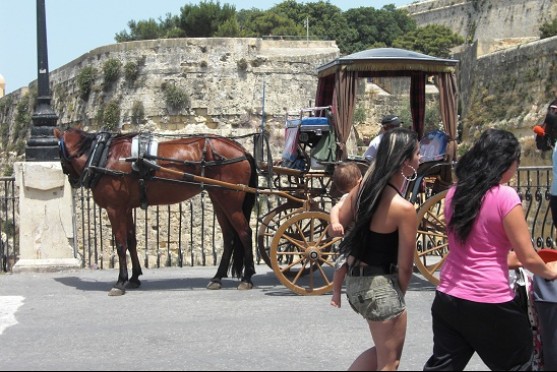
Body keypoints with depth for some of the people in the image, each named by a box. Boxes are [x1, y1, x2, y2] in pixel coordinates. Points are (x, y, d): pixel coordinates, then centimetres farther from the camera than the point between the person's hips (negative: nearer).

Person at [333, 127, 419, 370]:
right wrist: (399, 295, 3)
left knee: (382, 351, 25)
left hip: (355, 281, 8)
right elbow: (404, 266, -14)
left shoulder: (363, 187, -2)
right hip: (381, 286, -8)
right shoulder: (404, 209, -21)